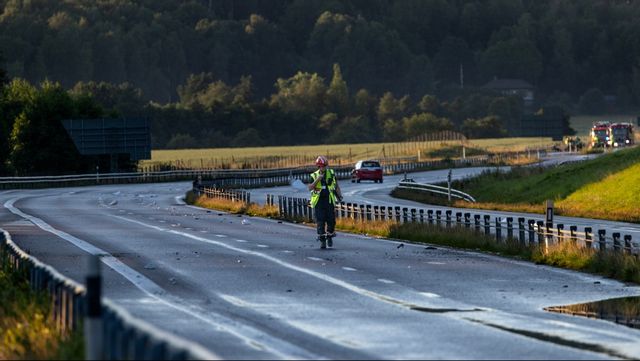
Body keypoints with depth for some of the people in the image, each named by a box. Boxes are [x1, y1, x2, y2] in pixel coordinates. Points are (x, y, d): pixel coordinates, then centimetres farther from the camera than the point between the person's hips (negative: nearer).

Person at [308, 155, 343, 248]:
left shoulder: (331, 174, 8)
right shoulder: (314, 175, 4)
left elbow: (336, 186, 15)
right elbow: (310, 187, -7)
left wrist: (339, 195, 5)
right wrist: (317, 180, -17)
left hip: (329, 201, 1)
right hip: (318, 201, -1)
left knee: (331, 220, -1)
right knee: (320, 221, -5)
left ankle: (329, 237, 20)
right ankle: (322, 240, -2)